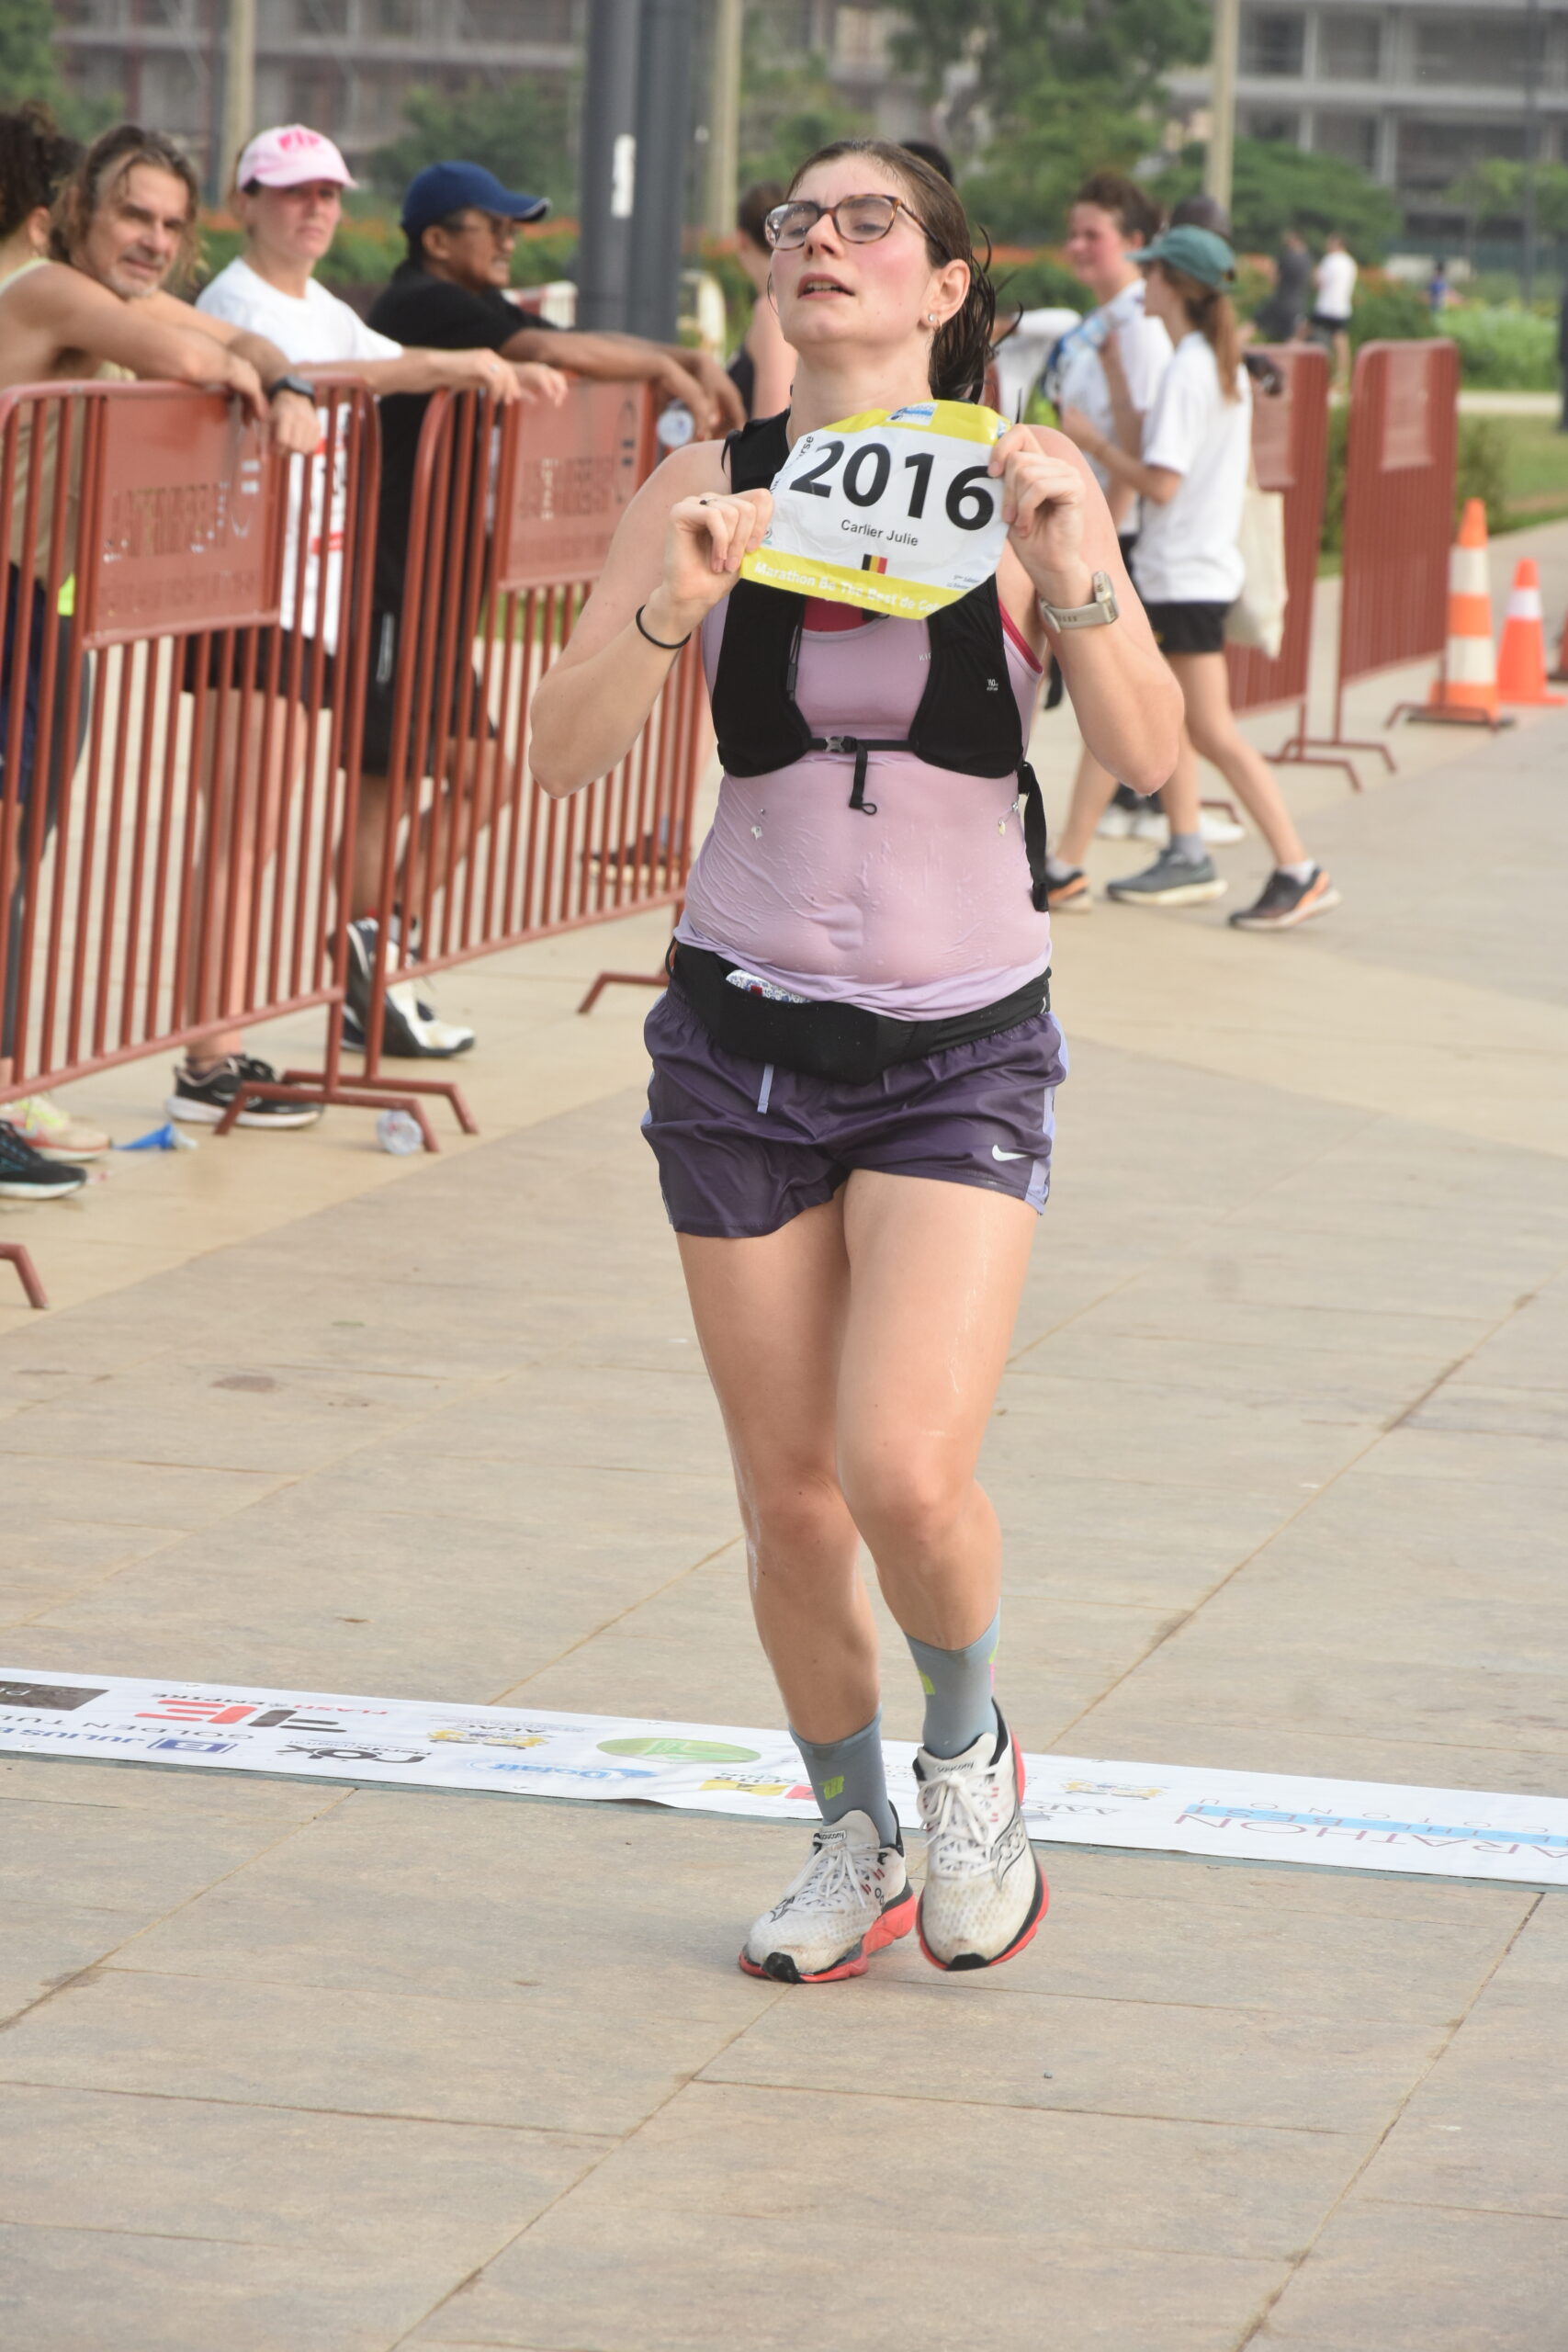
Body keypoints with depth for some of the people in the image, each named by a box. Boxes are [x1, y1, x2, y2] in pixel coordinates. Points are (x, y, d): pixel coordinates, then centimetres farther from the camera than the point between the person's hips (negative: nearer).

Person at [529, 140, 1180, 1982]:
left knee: (905, 1471, -18)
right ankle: (854, 1842, 29)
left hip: (964, 1048, -2)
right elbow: (561, 757, -8)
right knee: (791, 1500, 6)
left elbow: (1149, 759, -12)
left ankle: (968, 1755, 12)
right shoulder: (708, 490, 0)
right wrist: (675, 603, -24)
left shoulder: (1019, 486, -4)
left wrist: (1071, 569, -26)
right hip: (745, 1038, 2)